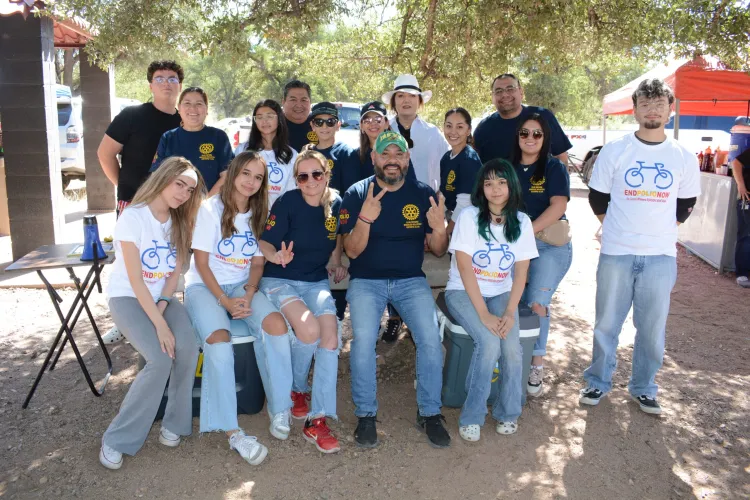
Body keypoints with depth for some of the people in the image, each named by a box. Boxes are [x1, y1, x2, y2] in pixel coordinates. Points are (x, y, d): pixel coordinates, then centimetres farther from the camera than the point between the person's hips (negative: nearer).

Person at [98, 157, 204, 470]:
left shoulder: (178, 223, 4)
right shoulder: (133, 217, -16)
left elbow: (175, 273, 4)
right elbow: (135, 280, -20)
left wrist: (162, 307, -13)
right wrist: (159, 324, -24)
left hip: (162, 298, 5)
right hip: (127, 298, -5)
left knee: (188, 348, -25)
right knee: (161, 359, -28)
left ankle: (174, 423, -4)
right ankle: (117, 439, -10)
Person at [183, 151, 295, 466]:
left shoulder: (259, 213, 8)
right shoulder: (211, 209, -6)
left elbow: (257, 263, 7)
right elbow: (201, 263, -9)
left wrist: (248, 295, -12)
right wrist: (225, 301, -20)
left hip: (242, 286, 4)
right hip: (204, 286, -3)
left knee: (276, 324, -26)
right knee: (219, 340, -32)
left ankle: (280, 409, -14)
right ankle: (232, 432, -24)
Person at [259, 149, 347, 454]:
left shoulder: (336, 203, 1)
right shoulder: (287, 202, -12)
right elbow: (265, 243, -12)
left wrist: (336, 262, 7)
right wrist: (277, 256, -33)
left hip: (317, 282, 4)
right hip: (279, 280, -3)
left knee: (331, 335, -22)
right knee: (309, 329, -29)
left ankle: (317, 420, -16)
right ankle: (296, 389, 4)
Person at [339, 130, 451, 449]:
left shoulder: (423, 194, 3)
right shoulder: (356, 194, -2)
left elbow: (438, 251, 4)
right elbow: (352, 251, -8)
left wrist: (439, 229, -19)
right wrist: (365, 218, -26)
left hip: (411, 280, 2)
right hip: (366, 280, -1)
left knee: (430, 337, -21)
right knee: (363, 338, -26)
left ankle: (429, 413, 1)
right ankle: (366, 415, -5)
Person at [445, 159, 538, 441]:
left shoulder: (522, 222, -1)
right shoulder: (469, 217, -10)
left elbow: (521, 273, -2)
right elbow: (465, 269, -15)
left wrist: (510, 312, -16)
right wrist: (484, 314, -22)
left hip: (501, 294, 3)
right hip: (463, 292, -3)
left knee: (512, 346, -23)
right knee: (489, 343, -28)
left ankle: (507, 412, 0)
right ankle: (472, 417, -11)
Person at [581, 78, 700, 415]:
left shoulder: (684, 158, 3)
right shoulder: (614, 151, -1)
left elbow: (685, 205, 15)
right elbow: (597, 199, 7)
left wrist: (659, 230, 12)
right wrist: (620, 229, 9)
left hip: (661, 256, 1)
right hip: (616, 254, -1)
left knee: (652, 328, 8)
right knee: (607, 323, 8)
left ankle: (643, 388, 28)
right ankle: (598, 382, 26)